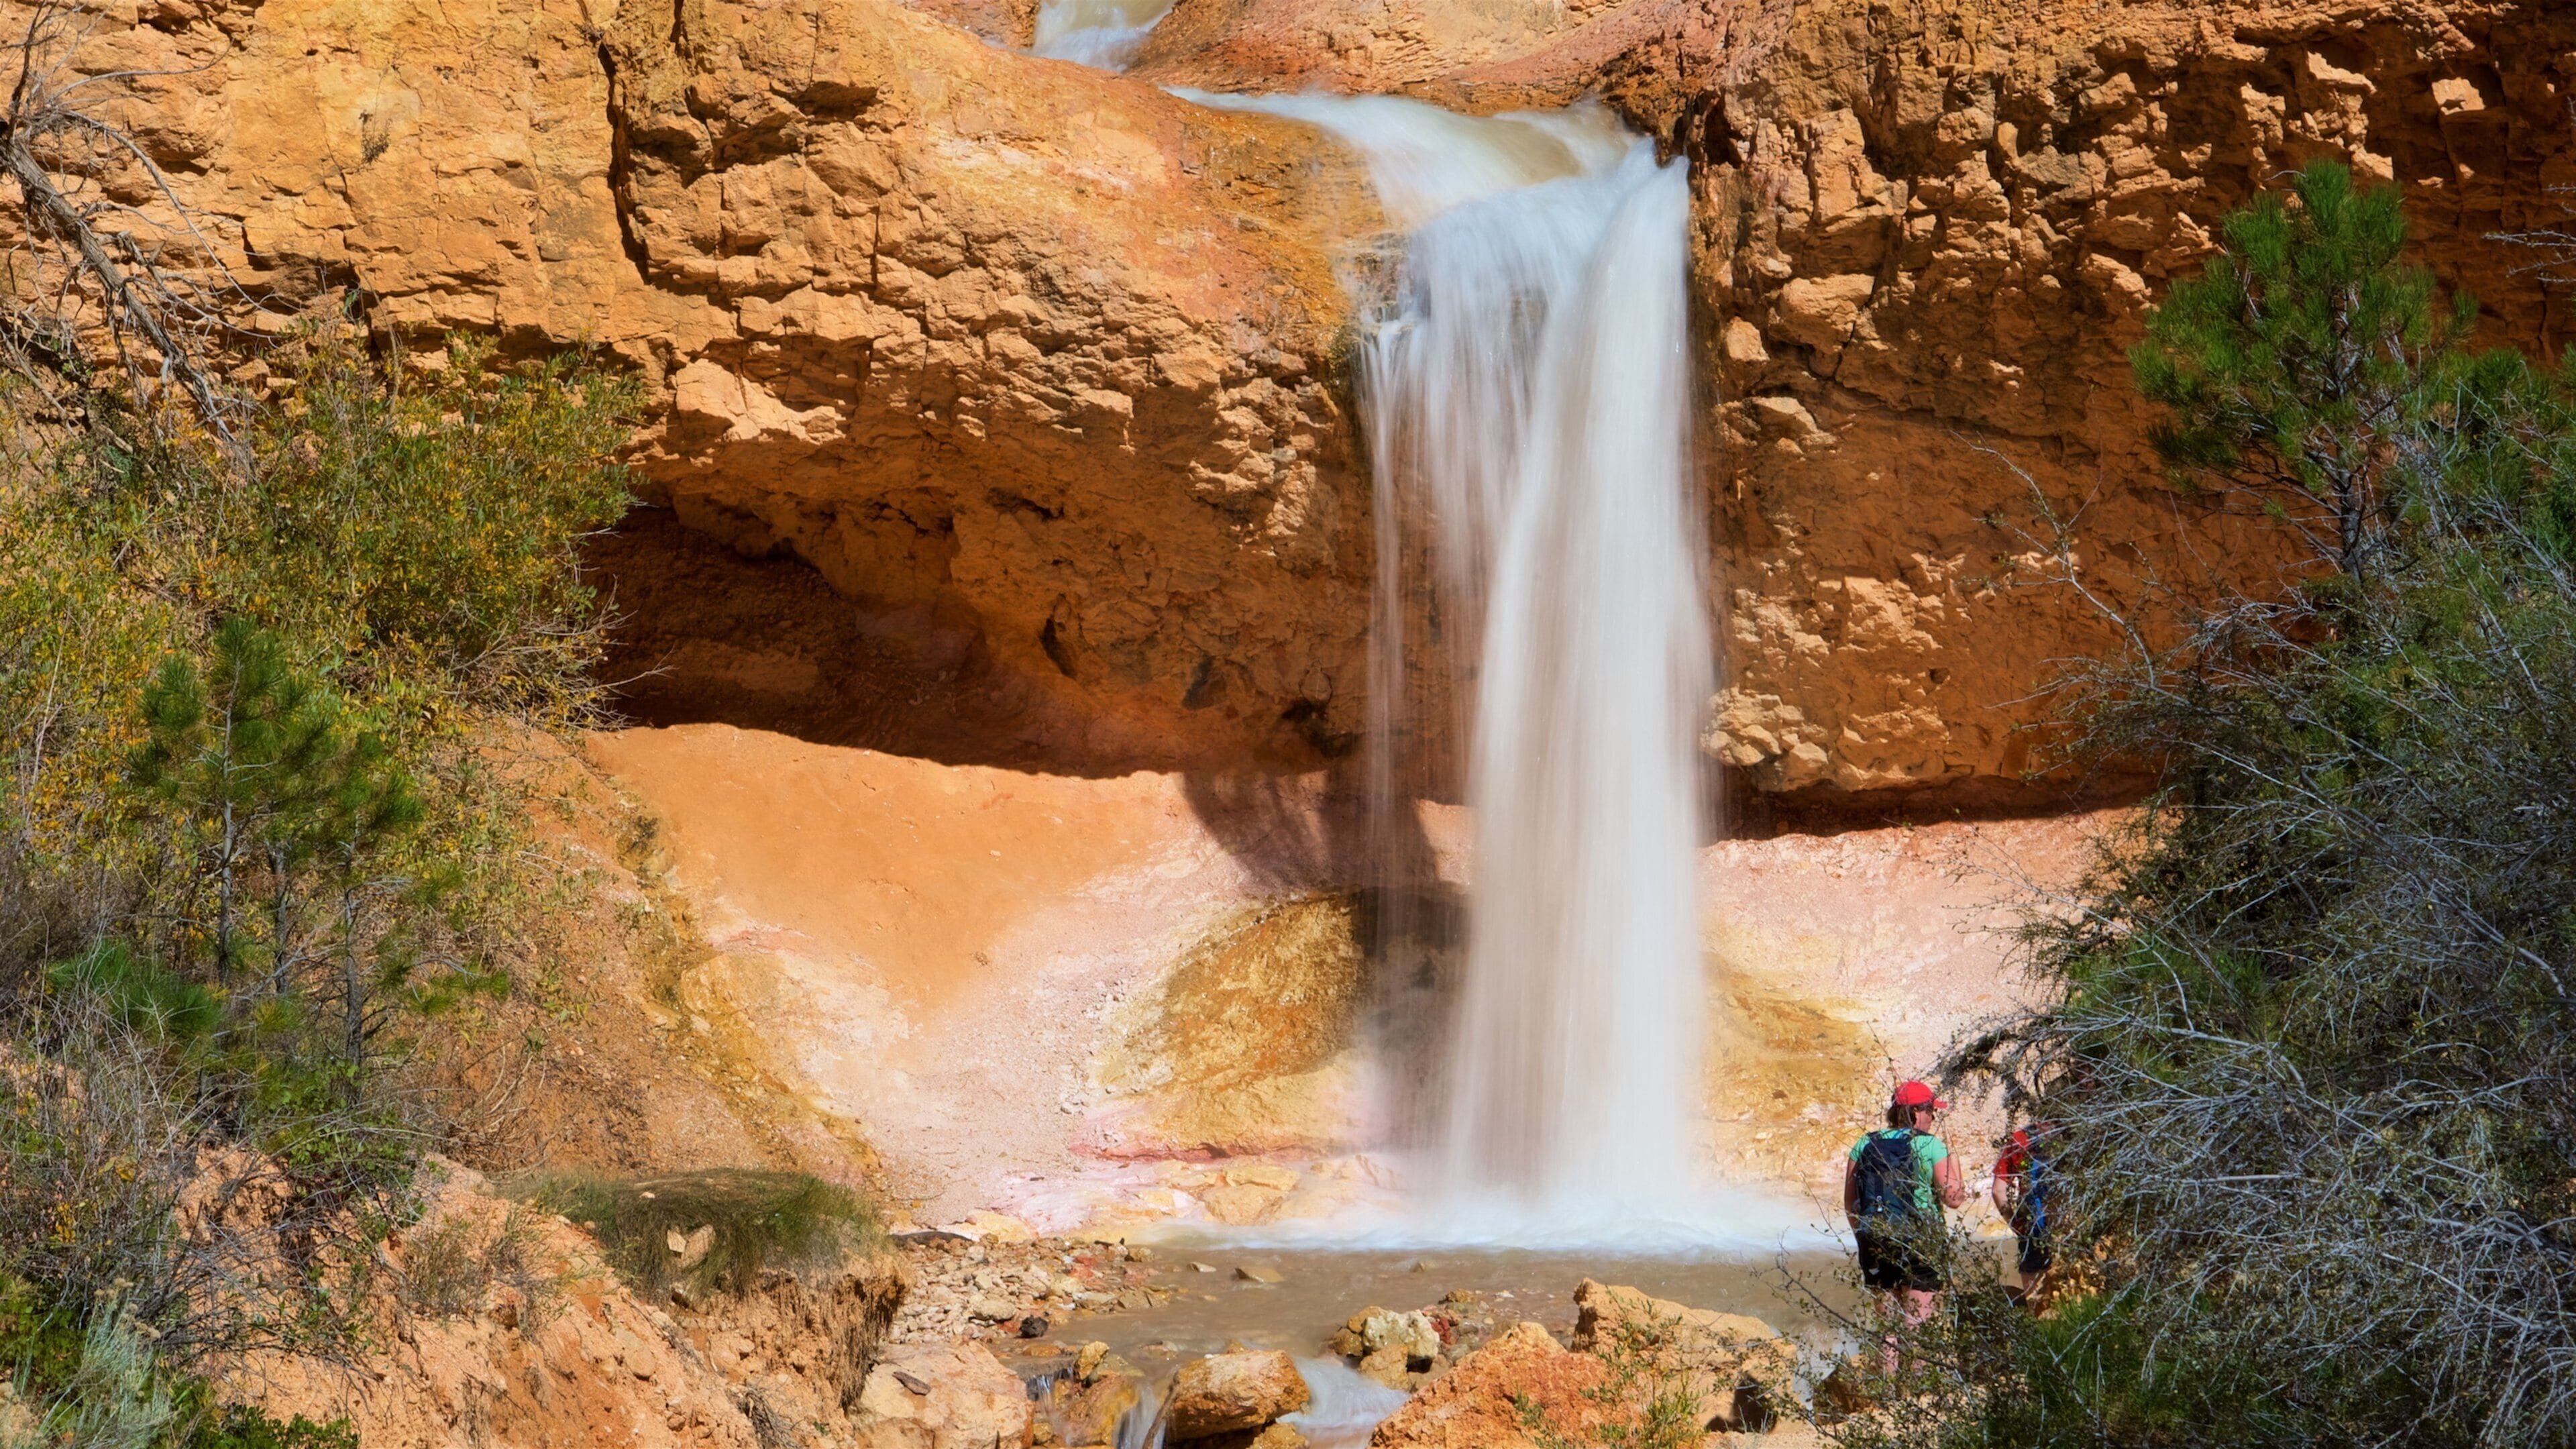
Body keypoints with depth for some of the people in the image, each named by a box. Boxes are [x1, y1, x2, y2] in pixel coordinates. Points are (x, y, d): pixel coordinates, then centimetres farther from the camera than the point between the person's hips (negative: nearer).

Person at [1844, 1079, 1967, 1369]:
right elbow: (1953, 1198, -8)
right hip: (1920, 1244, -4)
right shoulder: (1930, 1146, -8)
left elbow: (1850, 1205, 8)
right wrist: (1952, 1157, 6)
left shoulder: (1865, 1145, 5)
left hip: (1875, 1245, 4)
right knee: (1918, 1328, 1)